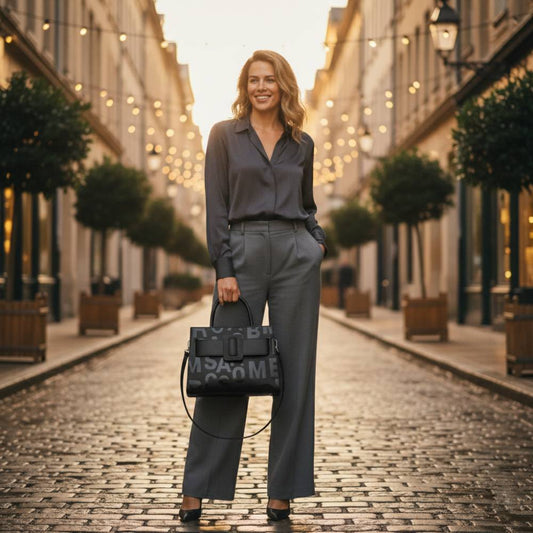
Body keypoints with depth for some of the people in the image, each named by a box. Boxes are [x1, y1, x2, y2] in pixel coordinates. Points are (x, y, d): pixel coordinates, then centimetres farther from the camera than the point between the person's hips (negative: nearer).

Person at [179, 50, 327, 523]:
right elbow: (217, 207, -1)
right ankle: (197, 489, 8)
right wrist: (224, 270, -9)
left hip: (296, 257, 3)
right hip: (242, 254, -3)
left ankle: (284, 490, 10)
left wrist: (319, 240, 3)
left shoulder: (302, 144, 13)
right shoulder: (225, 135, 5)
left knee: (295, 371, 2)